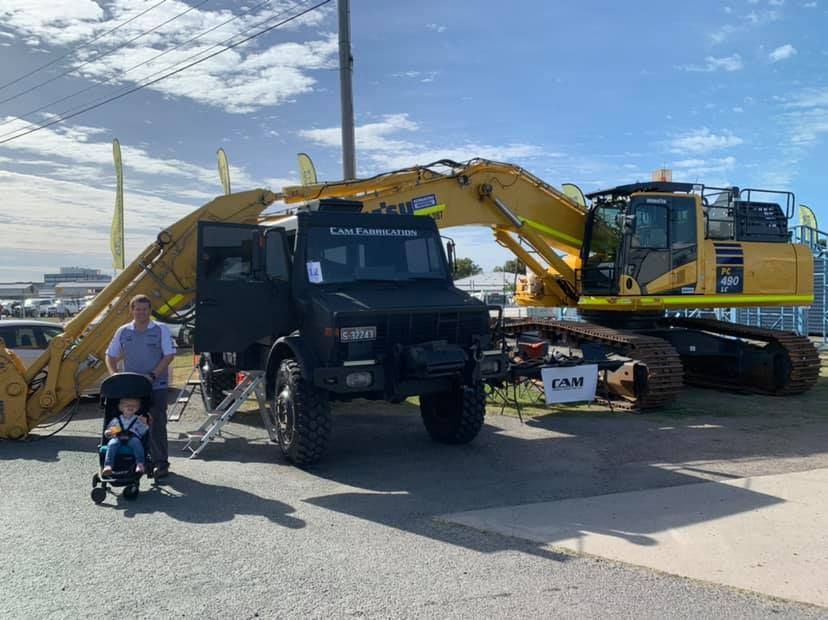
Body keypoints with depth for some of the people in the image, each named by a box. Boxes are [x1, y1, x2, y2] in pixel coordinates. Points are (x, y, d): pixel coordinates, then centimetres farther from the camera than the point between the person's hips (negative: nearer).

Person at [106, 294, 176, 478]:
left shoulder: (161, 330, -1)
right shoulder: (123, 332, 8)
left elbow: (169, 355, -7)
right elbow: (110, 356, 14)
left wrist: (153, 375, -16)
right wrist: (114, 375, -3)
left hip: (156, 387, -3)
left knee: (157, 425, -2)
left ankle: (161, 463, 6)